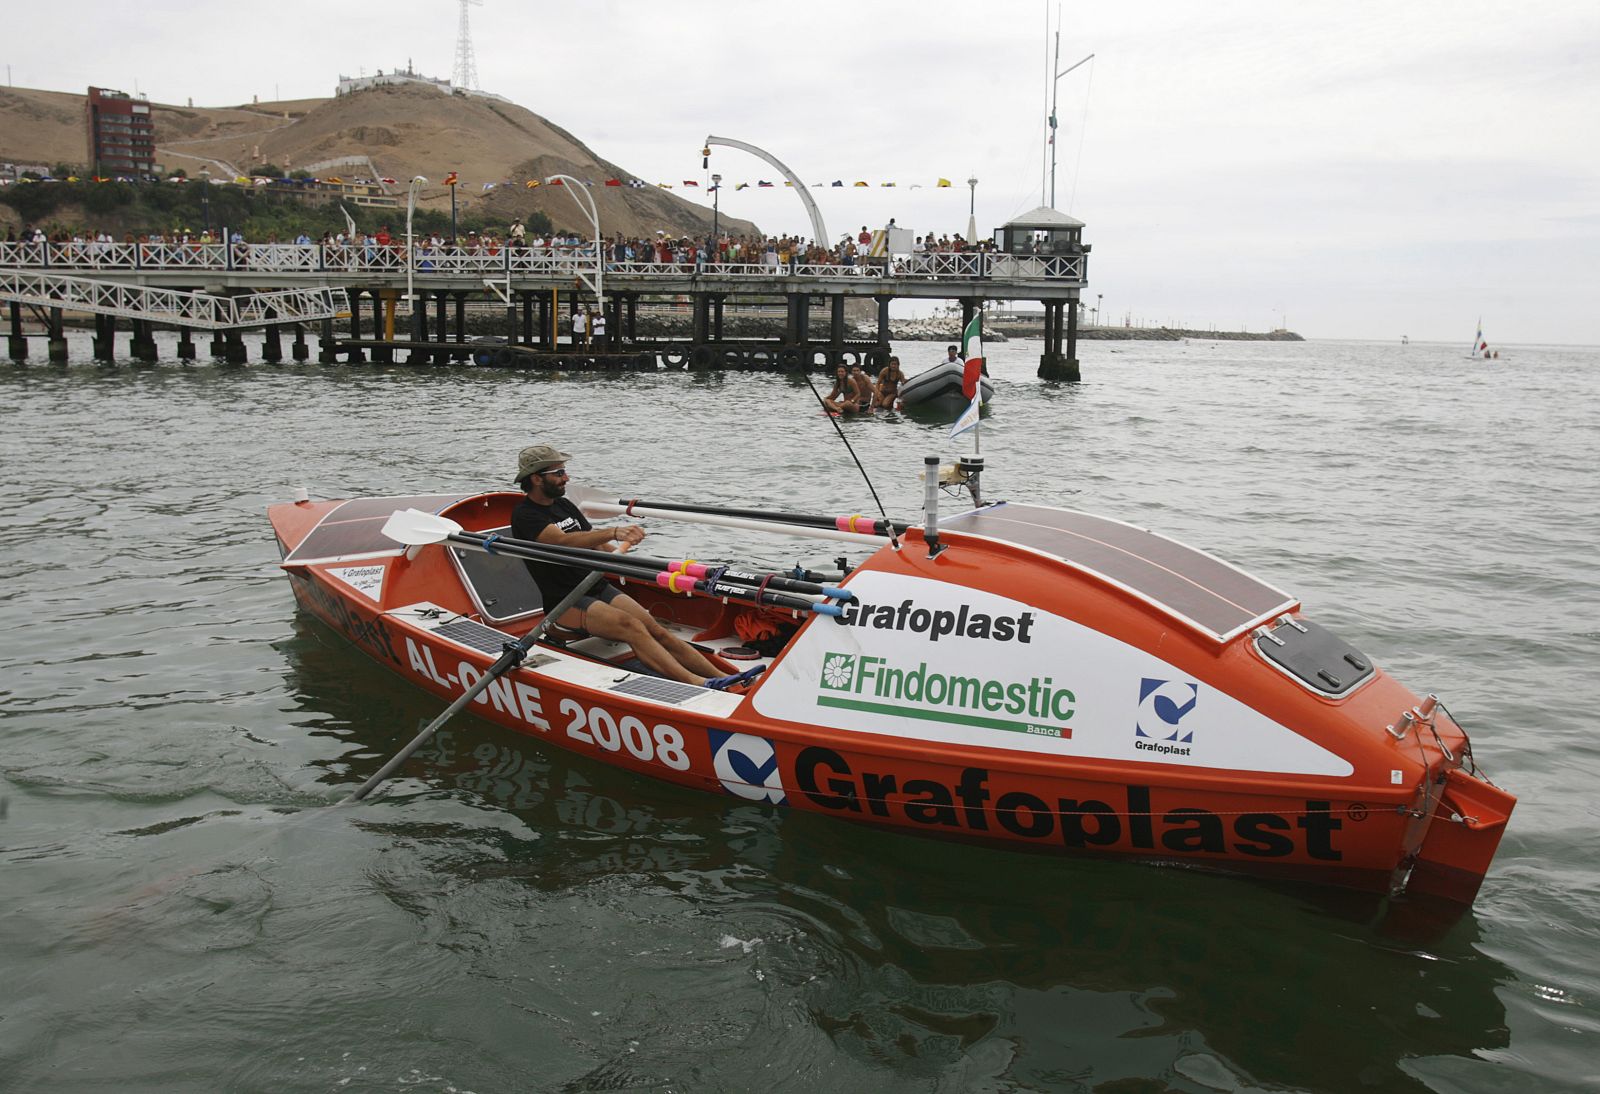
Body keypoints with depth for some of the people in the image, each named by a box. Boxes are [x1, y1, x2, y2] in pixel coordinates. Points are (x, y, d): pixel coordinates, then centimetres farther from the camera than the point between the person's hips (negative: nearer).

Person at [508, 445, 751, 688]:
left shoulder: (563, 505, 16)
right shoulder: (525, 515, -9)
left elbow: (595, 544, 20)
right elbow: (563, 541, -28)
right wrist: (613, 532, -41)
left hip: (599, 587, 7)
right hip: (565, 603, -7)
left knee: (656, 630, -14)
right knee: (631, 627, -30)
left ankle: (721, 677, -26)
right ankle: (697, 684, -45)